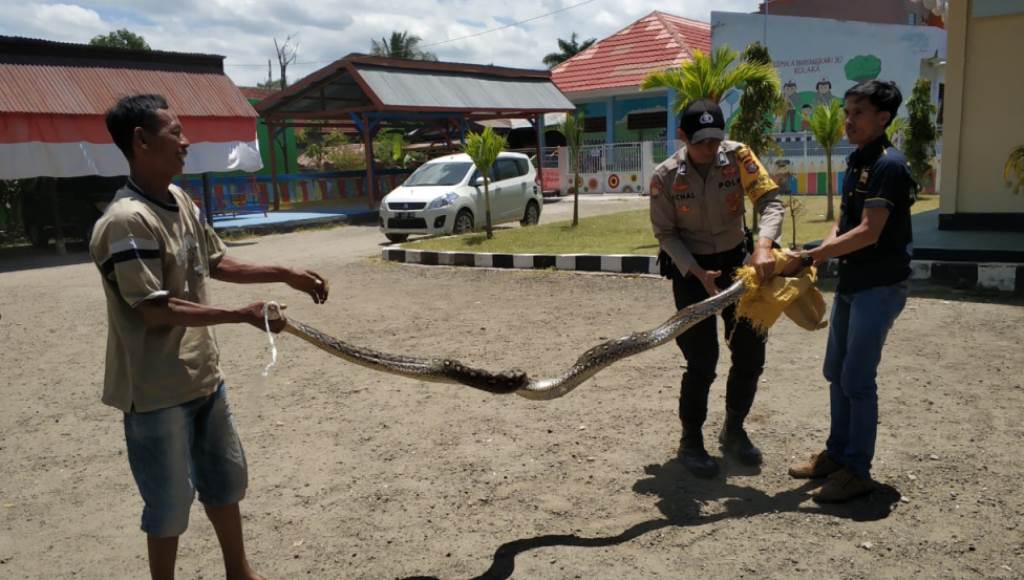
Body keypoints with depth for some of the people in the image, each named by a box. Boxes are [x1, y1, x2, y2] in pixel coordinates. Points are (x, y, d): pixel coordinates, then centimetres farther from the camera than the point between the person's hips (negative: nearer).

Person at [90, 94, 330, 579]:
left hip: (203, 375, 9)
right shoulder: (126, 221, -23)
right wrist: (242, 316, -20)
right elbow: (156, 311, -24)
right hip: (157, 390, -9)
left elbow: (216, 263, 15)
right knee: (170, 501, 8)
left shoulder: (180, 200, 4)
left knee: (225, 480, 22)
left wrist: (287, 275, 10)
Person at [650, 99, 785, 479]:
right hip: (691, 269, -3)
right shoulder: (666, 176, -15)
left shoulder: (737, 156, -11)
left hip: (736, 262, 3)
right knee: (702, 362, -5)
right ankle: (691, 443, 16)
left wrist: (763, 245, -35)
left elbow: (769, 199, -17)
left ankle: (734, 430, 31)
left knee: (751, 354, 8)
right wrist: (698, 273, -22)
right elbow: (666, 233, -10)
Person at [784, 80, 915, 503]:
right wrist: (817, 256, -4)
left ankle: (857, 470, 10)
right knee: (836, 372, 16)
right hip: (851, 283, 9)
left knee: (857, 380, -3)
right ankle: (837, 453, 31)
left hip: (879, 287, -9)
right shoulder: (857, 163, 12)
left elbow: (868, 233, -24)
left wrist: (809, 257, -22)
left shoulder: (888, 165, -17)